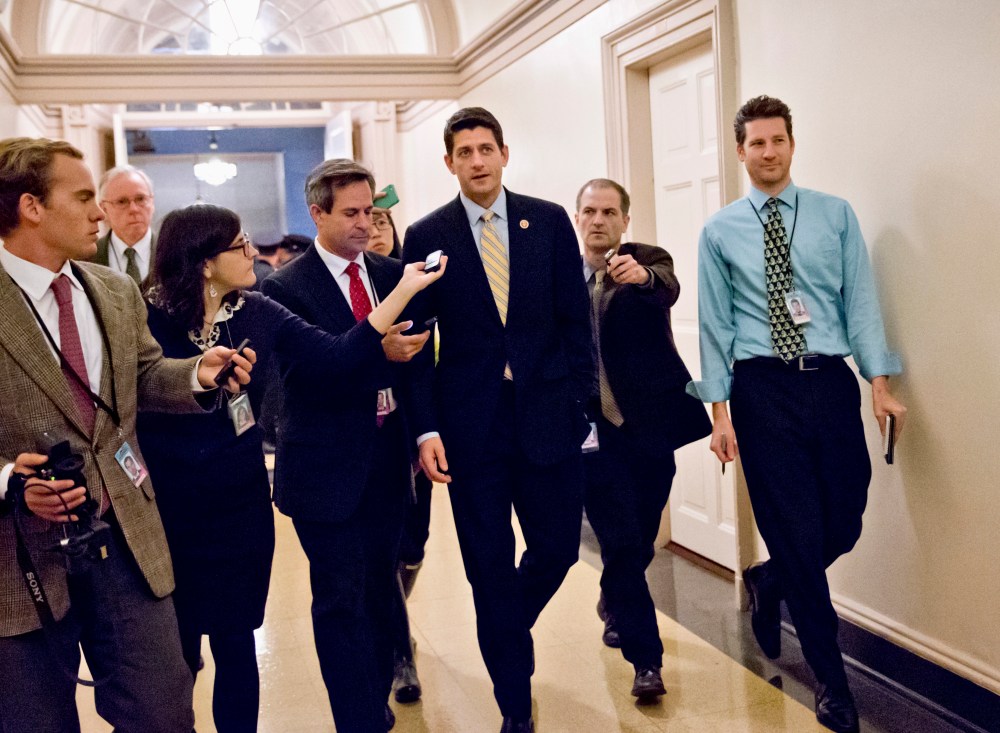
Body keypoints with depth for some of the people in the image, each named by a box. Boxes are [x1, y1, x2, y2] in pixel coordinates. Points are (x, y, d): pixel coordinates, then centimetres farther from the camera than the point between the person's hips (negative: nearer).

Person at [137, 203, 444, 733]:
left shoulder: (258, 314, -1)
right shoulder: (148, 319, -11)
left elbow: (336, 358, -10)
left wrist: (405, 289, -13)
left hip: (243, 507, 3)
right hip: (166, 510, -2)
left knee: (236, 644, 11)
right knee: (174, 650, 10)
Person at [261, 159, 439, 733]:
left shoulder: (392, 273, 8)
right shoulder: (286, 288, -8)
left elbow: (416, 350, 11)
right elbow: (305, 374, -19)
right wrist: (379, 352, -32)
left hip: (388, 460, 5)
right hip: (328, 466, -5)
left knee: (380, 592, 15)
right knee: (342, 600, 1)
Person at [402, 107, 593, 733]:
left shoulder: (550, 221, 4)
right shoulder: (426, 236, 1)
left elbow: (576, 320, 4)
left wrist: (580, 400, -2)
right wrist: (427, 429, -7)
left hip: (548, 415, 1)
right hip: (471, 423, -1)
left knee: (558, 548, 6)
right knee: (490, 567, 6)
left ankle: (504, 633, 40)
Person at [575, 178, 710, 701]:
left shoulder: (648, 263, -2)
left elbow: (669, 288, -26)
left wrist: (642, 276, -48)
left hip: (650, 426, 0)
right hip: (594, 430, 0)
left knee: (639, 541, 14)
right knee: (622, 543, -6)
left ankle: (613, 602, 44)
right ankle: (645, 659, 4)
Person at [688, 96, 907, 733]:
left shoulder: (836, 214, 7)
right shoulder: (720, 231, 6)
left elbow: (861, 299, 2)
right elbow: (716, 326, 4)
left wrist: (880, 382, -6)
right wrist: (719, 410, 0)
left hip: (830, 381, 2)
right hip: (762, 388, -1)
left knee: (845, 525, 3)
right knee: (797, 530, 0)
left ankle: (769, 581, 36)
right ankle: (831, 678, 16)